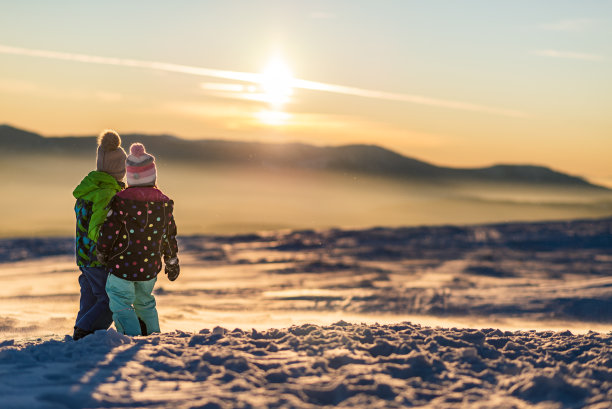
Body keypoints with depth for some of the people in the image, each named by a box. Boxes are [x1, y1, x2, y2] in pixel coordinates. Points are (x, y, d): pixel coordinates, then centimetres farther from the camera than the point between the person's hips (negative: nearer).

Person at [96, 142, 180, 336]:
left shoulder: (122, 200, -16)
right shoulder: (164, 202, -1)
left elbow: (109, 231, -13)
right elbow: (169, 236, 9)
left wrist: (102, 253, 6)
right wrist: (172, 263, 21)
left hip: (123, 266, -5)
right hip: (150, 268, 5)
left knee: (121, 305, 5)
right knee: (144, 302, 24)